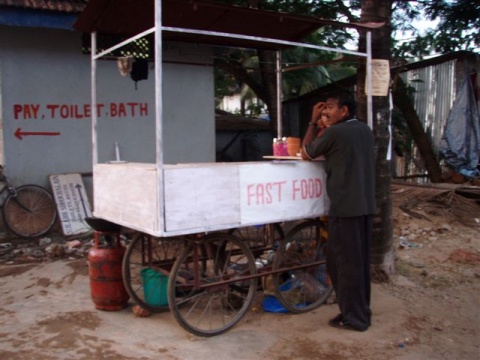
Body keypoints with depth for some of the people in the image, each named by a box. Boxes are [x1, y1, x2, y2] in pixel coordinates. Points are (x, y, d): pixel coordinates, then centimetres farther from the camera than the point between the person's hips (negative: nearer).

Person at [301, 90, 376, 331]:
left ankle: (353, 317, 8)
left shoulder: (334, 133, -13)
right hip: (365, 205, 8)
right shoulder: (365, 131, 12)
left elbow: (306, 154, 1)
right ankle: (362, 311, 24)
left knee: (344, 262, 1)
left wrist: (313, 122, 7)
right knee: (360, 261, 15)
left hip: (345, 207, -8)